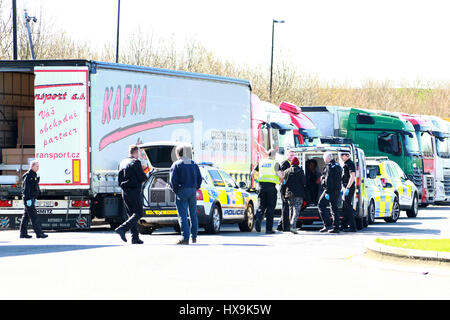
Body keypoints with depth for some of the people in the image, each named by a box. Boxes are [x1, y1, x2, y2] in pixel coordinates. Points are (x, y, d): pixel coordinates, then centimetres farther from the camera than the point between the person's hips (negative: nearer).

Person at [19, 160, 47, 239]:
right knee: (34, 216, -9)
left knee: (26, 216, 11)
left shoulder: (34, 175, 17)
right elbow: (26, 189, -19)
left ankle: (23, 233, 14)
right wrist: (28, 199, -23)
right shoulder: (28, 176, -14)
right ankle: (39, 233, -11)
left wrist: (35, 198, 24)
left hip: (31, 198, 10)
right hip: (28, 198, -10)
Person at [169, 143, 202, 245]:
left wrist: (176, 191, -3)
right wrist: (195, 188, 15)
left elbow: (173, 180, -14)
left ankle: (185, 238, -14)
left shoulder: (176, 165, -7)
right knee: (193, 214, 16)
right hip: (193, 191, 5)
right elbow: (199, 178, 10)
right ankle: (194, 237, 23)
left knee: (183, 215, -6)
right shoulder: (194, 164, 10)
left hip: (182, 191, -5)